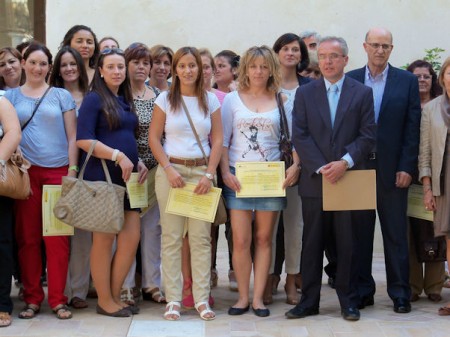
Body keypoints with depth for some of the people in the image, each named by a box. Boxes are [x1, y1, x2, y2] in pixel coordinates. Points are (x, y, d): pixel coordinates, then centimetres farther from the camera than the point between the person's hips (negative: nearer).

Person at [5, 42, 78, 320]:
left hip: (57, 171, -1)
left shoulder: (62, 96, 9)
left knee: (57, 237, -3)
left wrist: (72, 169, -3)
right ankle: (33, 297, 12)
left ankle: (58, 299, 5)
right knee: (27, 237, 2)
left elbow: (72, 136, 7)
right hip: (25, 172, 1)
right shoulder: (11, 96, 11)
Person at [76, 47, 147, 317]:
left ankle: (115, 295, 17)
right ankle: (104, 301, 10)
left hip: (127, 176, 7)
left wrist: (139, 162, 8)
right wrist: (118, 156, -19)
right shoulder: (94, 99, -6)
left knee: (132, 237, 4)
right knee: (104, 238, 0)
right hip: (101, 176, -7)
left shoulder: (126, 101, 16)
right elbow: (83, 139, -15)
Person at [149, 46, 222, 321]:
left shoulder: (211, 100, 6)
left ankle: (202, 299, 5)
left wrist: (209, 174, -7)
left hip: (202, 171, 1)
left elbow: (218, 140, 4)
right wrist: (169, 170, -10)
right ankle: (173, 299, 5)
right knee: (172, 237, 1)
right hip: (171, 170, -1)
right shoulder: (165, 99, 3)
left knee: (201, 237, 0)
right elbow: (154, 137, 1)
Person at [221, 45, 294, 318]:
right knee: (241, 240, -4)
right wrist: (226, 173, -7)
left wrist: (295, 165, -11)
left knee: (264, 239, 5)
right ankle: (243, 297, 8)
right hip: (238, 177, -1)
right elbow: (222, 140, 4)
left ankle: (258, 297, 11)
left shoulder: (282, 102, 7)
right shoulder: (232, 99, 5)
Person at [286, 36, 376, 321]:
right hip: (315, 180, 1)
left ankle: (349, 301, 14)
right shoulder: (305, 93, 7)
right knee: (312, 244, 6)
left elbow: (368, 136, -1)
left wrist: (345, 162, -15)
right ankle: (309, 301, 13)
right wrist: (321, 167, -12)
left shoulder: (362, 93, 5)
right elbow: (300, 136, 0)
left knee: (348, 244, 4)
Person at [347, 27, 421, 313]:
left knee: (396, 234, 4)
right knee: (360, 233, 8)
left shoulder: (407, 81, 3)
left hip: (392, 169, -1)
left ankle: (400, 293, 12)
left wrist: (407, 168, -6)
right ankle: (362, 290, 18)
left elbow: (412, 128, 0)